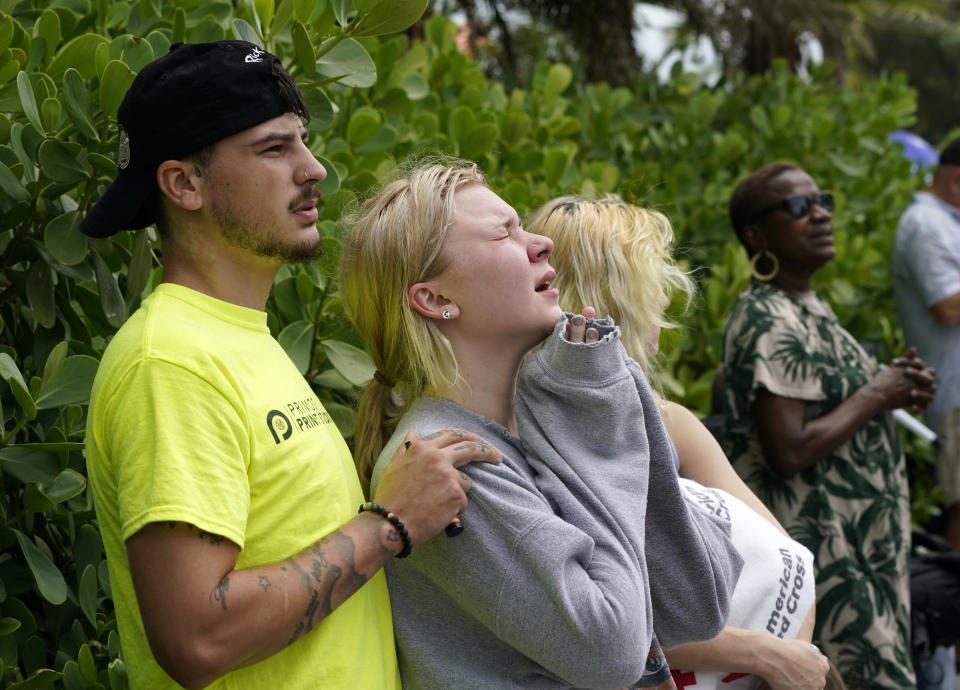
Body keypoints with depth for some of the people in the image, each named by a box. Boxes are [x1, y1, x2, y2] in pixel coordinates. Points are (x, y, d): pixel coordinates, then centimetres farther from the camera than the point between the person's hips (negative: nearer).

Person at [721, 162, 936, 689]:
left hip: (849, 545, 10)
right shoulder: (771, 324, -19)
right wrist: (875, 397, -16)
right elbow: (788, 452, -26)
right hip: (818, 560, -10)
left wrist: (893, 389, 4)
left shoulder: (806, 308, 13)